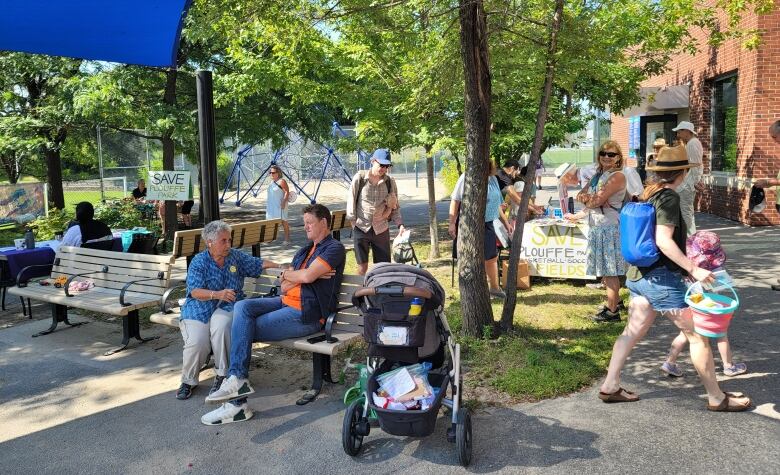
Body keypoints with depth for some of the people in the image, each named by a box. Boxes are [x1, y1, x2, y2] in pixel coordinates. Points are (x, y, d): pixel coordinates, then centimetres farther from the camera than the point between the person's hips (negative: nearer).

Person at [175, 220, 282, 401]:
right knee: (197, 343, -26)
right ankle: (188, 380, 3)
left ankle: (222, 375, -17)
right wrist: (218, 294, -30)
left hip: (226, 308, 1)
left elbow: (259, 264, 13)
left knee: (221, 326, -34)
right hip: (199, 310, -1)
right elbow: (195, 292, -13)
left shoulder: (236, 256, 9)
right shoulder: (199, 262, -2)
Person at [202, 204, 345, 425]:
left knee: (243, 329, -13)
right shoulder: (305, 251, 24)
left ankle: (237, 405, -9)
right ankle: (237, 379, -23)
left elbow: (307, 276, -19)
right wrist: (303, 276, -6)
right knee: (242, 307, -15)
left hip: (306, 314, -8)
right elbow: (285, 287, 13)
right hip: (287, 303, 8)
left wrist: (287, 274, 1)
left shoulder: (334, 248, -4)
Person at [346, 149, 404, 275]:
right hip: (361, 228, -2)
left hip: (381, 229, 2)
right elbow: (351, 200, -1)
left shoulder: (390, 182, 0)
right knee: (362, 266, 3)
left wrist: (400, 224, -6)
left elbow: (395, 206, 6)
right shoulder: (360, 178, -6)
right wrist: (353, 221, -3)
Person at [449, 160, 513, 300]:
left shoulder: (492, 179, 10)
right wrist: (452, 223, -14)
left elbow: (496, 204, 19)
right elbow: (455, 200, -9)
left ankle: (494, 288, 32)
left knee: (491, 257, 13)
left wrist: (505, 222, 20)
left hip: (487, 225, 5)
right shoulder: (466, 178, -9)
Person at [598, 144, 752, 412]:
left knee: (633, 332, 13)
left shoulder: (649, 194, 10)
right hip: (661, 277, -9)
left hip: (638, 274, 9)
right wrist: (694, 270, -22)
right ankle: (716, 398, 15)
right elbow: (663, 240, -23)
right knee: (697, 335, 4)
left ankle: (609, 387, 16)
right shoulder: (669, 196, -15)